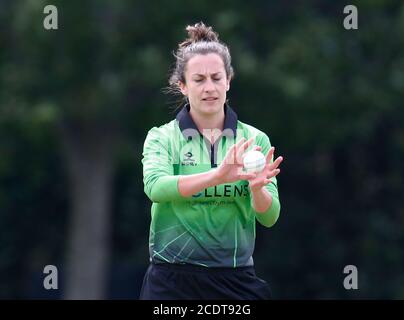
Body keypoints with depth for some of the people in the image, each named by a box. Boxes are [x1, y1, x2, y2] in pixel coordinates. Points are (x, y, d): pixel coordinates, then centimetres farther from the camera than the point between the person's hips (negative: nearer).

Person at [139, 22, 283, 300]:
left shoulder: (255, 139, 4)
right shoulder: (162, 138, 0)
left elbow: (269, 217, -4)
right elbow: (155, 186, -20)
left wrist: (256, 187, -26)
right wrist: (217, 175, -35)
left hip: (236, 280, 1)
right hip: (172, 279, -1)